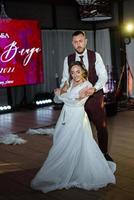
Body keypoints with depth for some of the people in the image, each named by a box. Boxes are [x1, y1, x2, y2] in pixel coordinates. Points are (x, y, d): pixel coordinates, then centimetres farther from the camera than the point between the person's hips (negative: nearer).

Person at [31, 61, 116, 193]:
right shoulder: (70, 83, 12)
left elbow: (75, 102, -15)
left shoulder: (87, 85, -7)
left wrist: (61, 94, -4)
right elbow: (57, 99, 15)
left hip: (77, 119, -7)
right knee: (62, 146, 9)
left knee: (76, 147, -5)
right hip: (65, 118, 7)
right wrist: (62, 91, -5)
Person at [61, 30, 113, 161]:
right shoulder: (68, 59, 0)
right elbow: (65, 79, 3)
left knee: (101, 126, 10)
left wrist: (94, 89, -32)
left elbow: (103, 76, -14)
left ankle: (104, 153, 30)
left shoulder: (95, 56, -6)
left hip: (95, 96, -1)